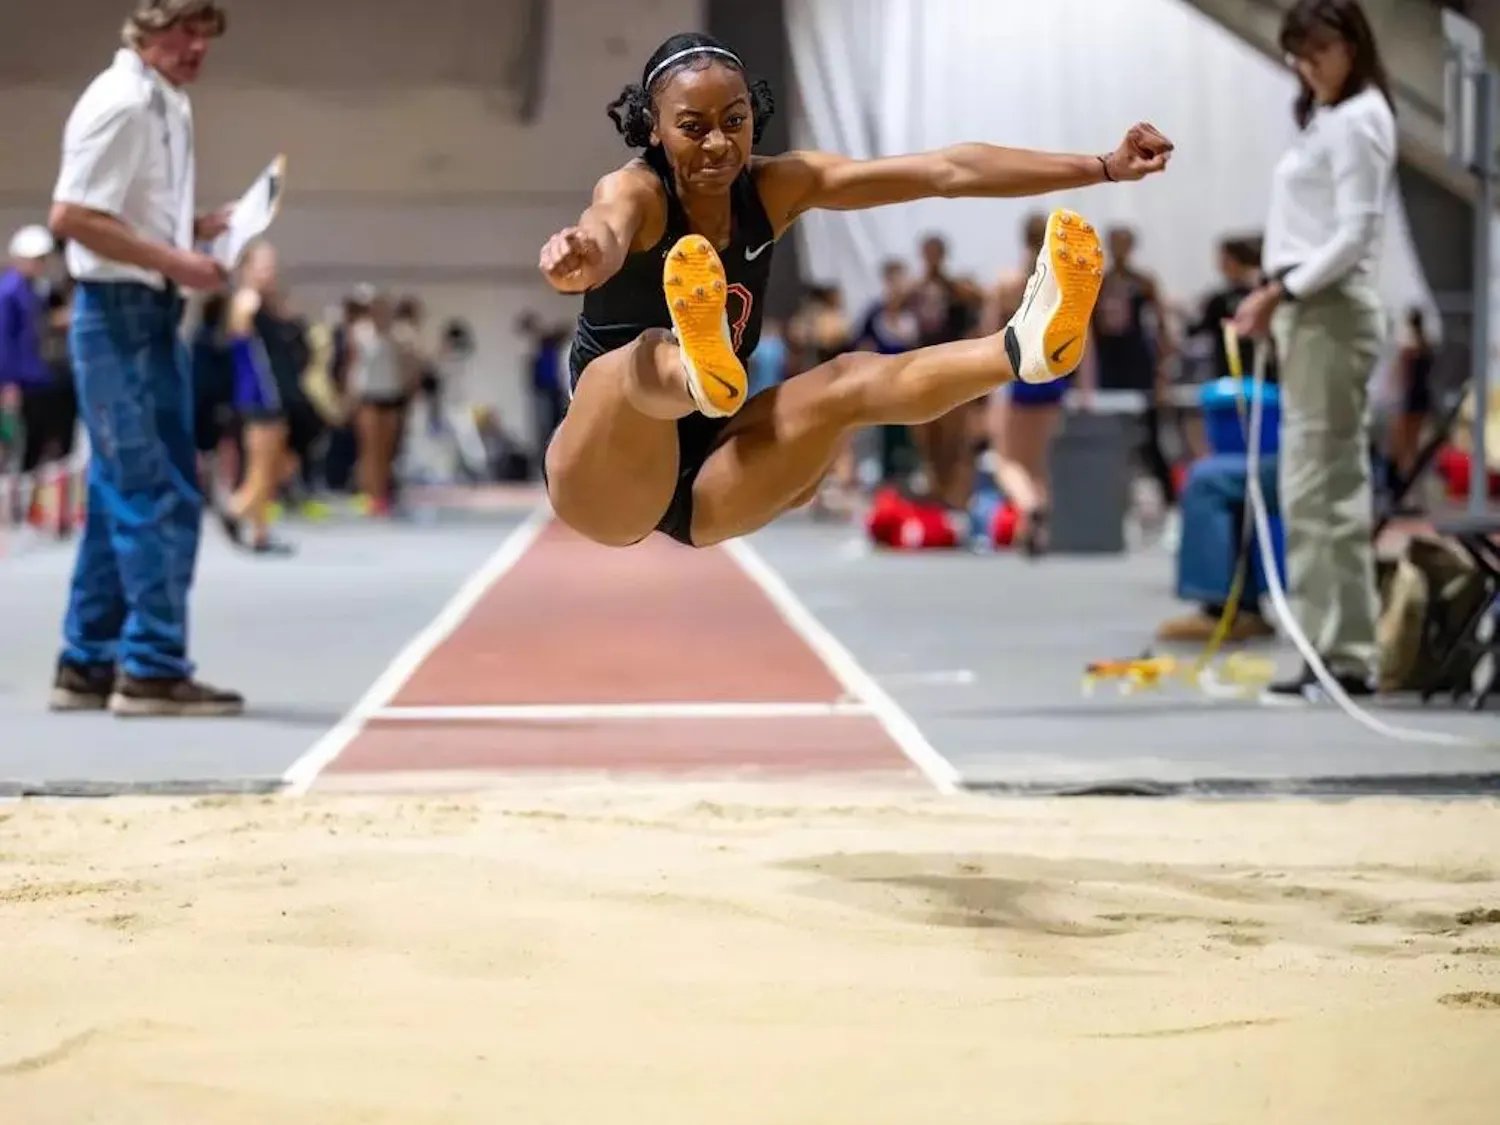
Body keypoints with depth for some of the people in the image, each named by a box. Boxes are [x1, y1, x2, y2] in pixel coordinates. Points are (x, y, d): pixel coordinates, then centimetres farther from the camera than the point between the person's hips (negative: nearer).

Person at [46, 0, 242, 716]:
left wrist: (198, 231, 7)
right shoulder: (121, 103, -14)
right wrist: (174, 261, -21)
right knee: (156, 496, -9)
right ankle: (153, 669, -6)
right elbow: (72, 217, -21)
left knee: (123, 494, 13)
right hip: (118, 314, -10)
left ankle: (88, 664, 19)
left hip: (151, 315, 10)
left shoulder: (166, 105, 15)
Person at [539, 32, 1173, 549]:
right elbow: (606, 232, -43)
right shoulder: (634, 193, -16)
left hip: (708, 488, 5)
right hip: (606, 484, -5)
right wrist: (576, 256, -68)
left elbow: (947, 172, -4)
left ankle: (1023, 349, -44)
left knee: (849, 379, -18)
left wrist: (1105, 169, -8)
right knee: (650, 354, -35)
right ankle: (699, 371, -71)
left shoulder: (777, 188, -1)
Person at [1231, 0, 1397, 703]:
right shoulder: (1325, 120, 18)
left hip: (1331, 311, -10)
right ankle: (1348, 652, 11)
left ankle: (1340, 657, -12)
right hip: (1308, 311, 10)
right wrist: (1277, 300, 17)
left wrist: (1281, 292, -22)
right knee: (1337, 488, 9)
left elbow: (1354, 234, -17)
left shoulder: (1356, 122, -11)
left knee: (1317, 491, -12)